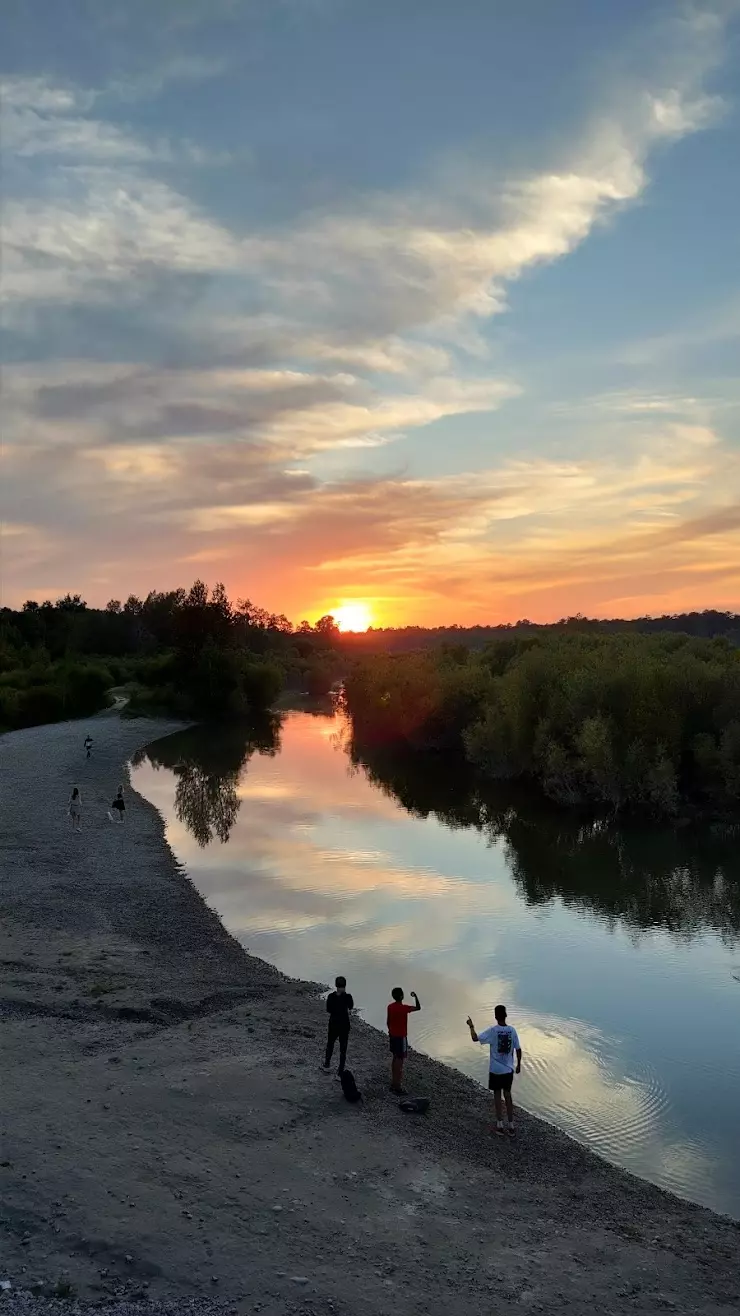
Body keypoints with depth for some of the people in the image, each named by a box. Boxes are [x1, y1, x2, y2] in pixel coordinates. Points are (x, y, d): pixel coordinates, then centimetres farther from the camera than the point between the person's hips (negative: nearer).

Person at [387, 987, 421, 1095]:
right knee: (400, 1060, -3)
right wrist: (415, 996, -2)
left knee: (395, 1058, 18)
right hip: (401, 1037, -8)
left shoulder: (390, 1007, 1)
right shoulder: (403, 1008, -21)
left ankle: (394, 1083, 26)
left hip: (392, 1035, 8)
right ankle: (398, 1087, -1)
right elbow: (418, 1008, -15)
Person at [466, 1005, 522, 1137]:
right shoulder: (512, 1030, -7)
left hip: (495, 1070, -3)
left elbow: (475, 1038, -20)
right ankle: (511, 1126, 17)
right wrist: (518, 1065, 12)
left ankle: (500, 1125, 14)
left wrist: (471, 1026, -3)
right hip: (508, 1070, 3)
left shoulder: (493, 1031, -16)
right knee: (507, 1095, 15)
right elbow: (518, 1049, -2)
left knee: (497, 1095, 11)